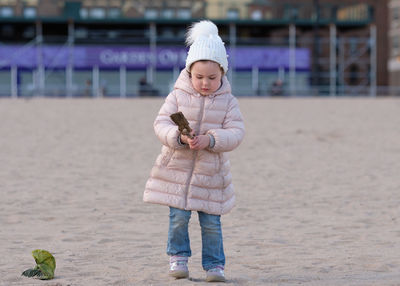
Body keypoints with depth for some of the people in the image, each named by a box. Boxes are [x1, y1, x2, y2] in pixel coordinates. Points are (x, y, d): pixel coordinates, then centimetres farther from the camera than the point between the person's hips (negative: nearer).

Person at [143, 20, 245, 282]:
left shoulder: (228, 102, -1)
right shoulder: (178, 96, -3)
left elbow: (236, 133, -8)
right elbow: (161, 123, -7)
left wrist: (210, 140, -25)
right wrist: (179, 137, -27)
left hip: (211, 173, 0)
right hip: (177, 170, 0)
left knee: (212, 223, 3)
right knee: (178, 218, -1)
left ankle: (214, 264, 15)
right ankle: (178, 257, 18)